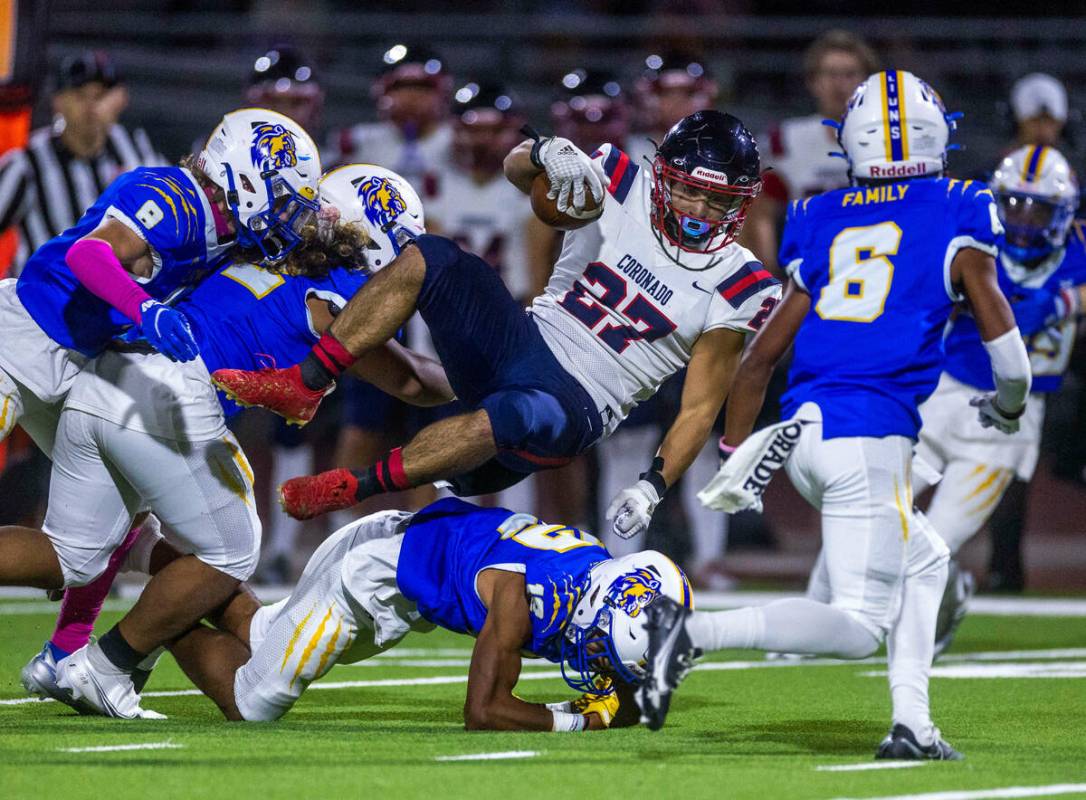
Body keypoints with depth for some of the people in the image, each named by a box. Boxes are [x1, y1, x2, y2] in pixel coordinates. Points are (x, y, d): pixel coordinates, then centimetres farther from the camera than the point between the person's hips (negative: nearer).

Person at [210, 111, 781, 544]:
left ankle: (348, 488, -29)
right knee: (428, 260, -19)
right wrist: (549, 152, -17)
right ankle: (303, 387, -17)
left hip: (576, 405, -5)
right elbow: (515, 169, 8)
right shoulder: (623, 190, 4)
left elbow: (700, 408, -5)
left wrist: (653, 487, -19)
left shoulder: (734, 291, -4)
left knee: (512, 415, -40)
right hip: (520, 344, 5)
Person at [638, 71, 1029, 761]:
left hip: (804, 429, 6)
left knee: (925, 562, 24)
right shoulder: (956, 219, 3)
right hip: (871, 433, -6)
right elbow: (999, 330, 2)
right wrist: (1010, 402, 23)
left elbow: (764, 351, 14)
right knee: (859, 625, -6)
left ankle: (912, 724, 13)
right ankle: (695, 631, -23)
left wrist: (734, 454, 19)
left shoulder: (824, 226, 15)